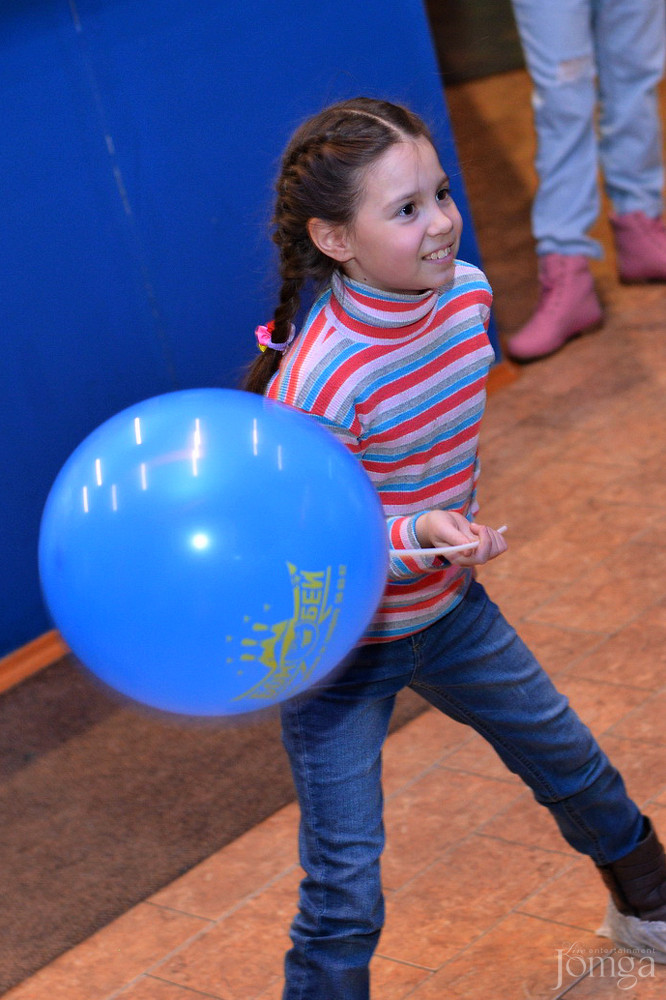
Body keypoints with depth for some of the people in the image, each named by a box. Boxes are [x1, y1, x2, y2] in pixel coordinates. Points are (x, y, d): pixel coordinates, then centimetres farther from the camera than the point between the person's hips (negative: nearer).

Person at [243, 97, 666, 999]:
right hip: (336, 645, -7)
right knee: (346, 898, -5)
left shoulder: (466, 292, -11)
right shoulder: (318, 383, -33)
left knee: (576, 769, 24)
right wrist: (418, 537, -41)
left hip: (447, 609, 7)